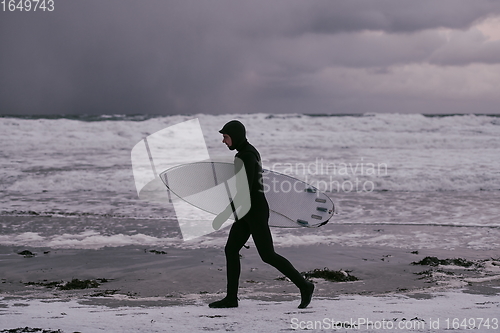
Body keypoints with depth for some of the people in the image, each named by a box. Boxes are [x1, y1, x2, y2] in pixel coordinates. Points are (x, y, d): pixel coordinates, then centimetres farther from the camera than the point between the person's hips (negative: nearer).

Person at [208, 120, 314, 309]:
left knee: (267, 255, -6)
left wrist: (227, 213, -25)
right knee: (231, 250, 5)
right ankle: (231, 298, 7)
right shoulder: (246, 153, 13)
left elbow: (246, 188, -25)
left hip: (255, 211, -10)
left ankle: (304, 285, 4)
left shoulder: (247, 156, -19)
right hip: (247, 212, 10)